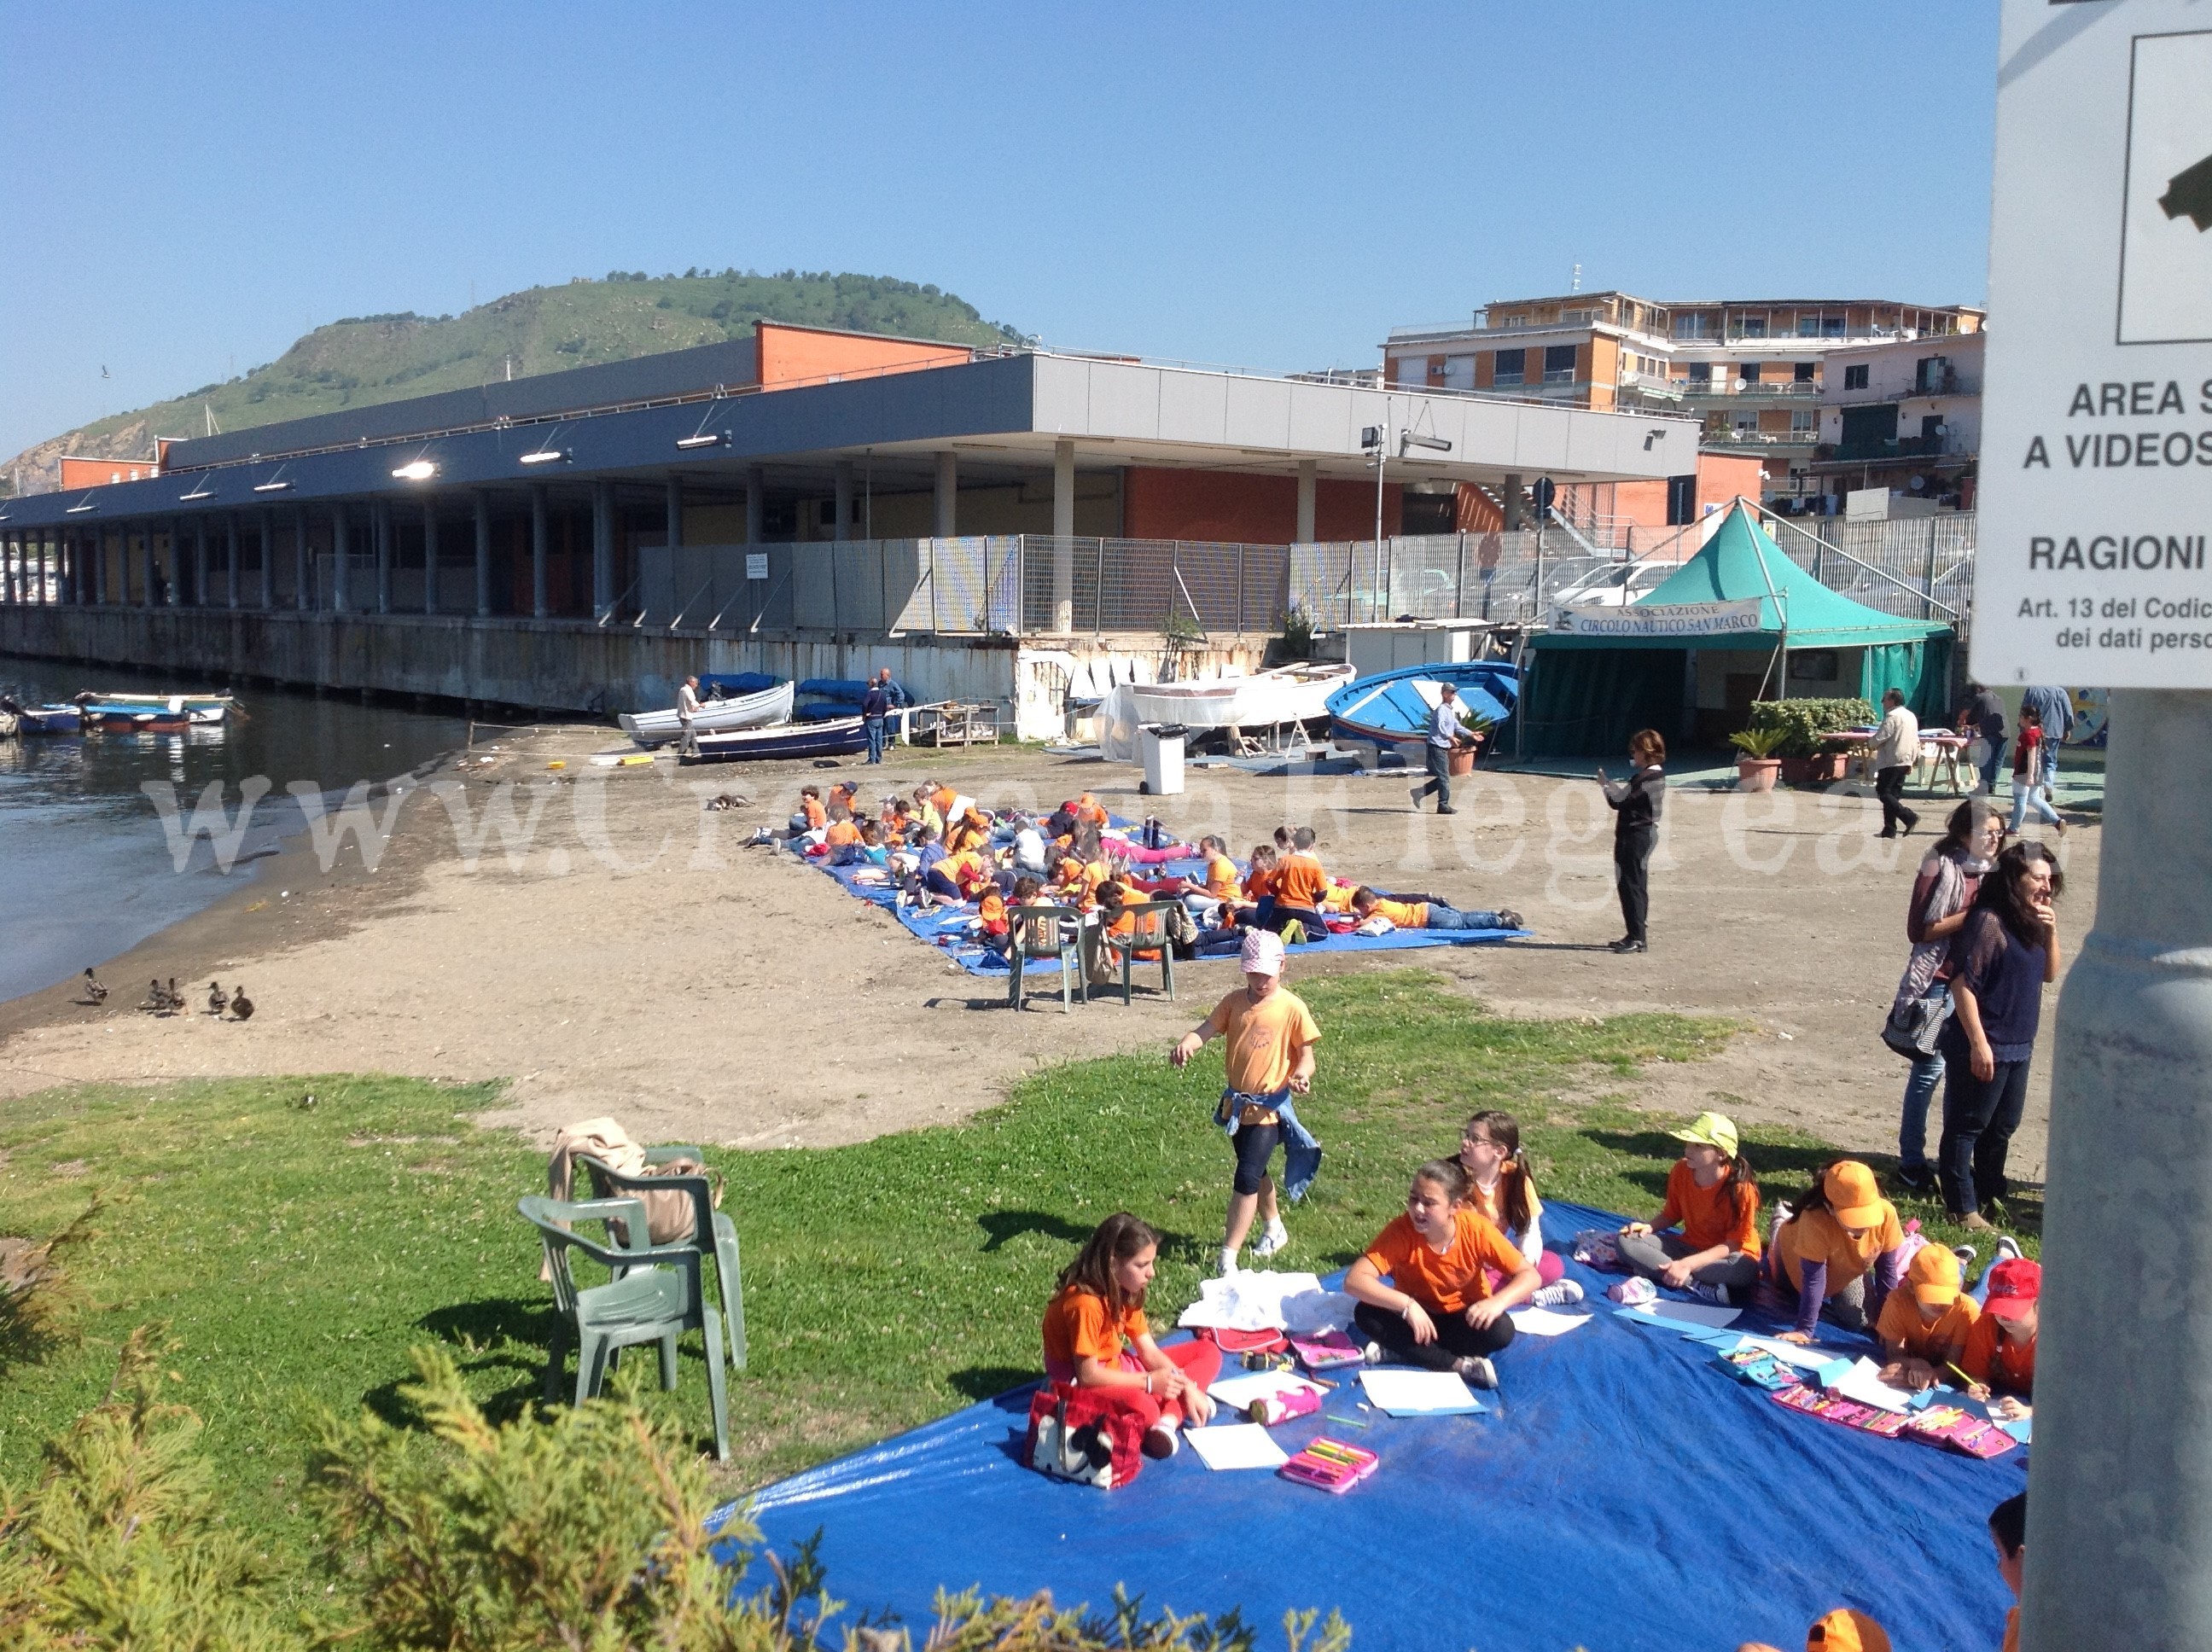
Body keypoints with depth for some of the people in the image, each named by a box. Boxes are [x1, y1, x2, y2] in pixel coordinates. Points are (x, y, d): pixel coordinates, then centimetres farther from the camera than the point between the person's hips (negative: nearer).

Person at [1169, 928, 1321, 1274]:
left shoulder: (1292, 1008, -11)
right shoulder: (1235, 1001, 1)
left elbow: (1306, 1053, -7)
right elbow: (1207, 1028, -10)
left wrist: (1301, 1074, -29)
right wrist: (1186, 1045, -32)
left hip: (1269, 1107, -6)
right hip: (1236, 1103, 6)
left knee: (1247, 1178, -13)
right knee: (1255, 1171, 24)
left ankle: (1228, 1257, -11)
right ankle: (1275, 1228, 48)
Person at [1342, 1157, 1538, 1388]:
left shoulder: (1476, 1229, -23)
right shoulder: (1401, 1230, -25)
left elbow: (1529, 1275, -20)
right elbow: (1354, 1280, -33)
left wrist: (1497, 1302, -39)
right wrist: (1406, 1305, -44)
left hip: (1463, 1318, 0)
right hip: (1417, 1316, 0)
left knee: (1501, 1330, -31)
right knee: (1365, 1314, -29)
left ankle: (1398, 1349, -22)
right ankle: (1459, 1365, -28)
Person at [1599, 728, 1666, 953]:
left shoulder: (1644, 778, -20)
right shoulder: (1657, 775, 12)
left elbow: (1618, 801, -19)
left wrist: (1605, 783, -4)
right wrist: (1610, 784, 13)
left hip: (1635, 835, -10)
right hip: (1646, 833, 10)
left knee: (1630, 884, -7)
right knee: (1637, 885, 14)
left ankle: (1636, 937, -6)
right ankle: (1637, 936, 21)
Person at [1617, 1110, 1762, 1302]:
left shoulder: (1740, 1187, -23)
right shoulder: (1681, 1171, -10)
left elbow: (1733, 1245, -23)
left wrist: (1687, 1264, -33)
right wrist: (1649, 1227, -14)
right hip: (1690, 1246, 5)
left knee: (1746, 1271, -41)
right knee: (1627, 1241, -19)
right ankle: (1700, 1287, -32)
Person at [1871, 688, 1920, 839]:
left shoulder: (1892, 717, -14)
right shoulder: (1911, 716, 16)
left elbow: (1879, 738, -17)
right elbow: (1916, 741, 20)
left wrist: (1872, 744, 5)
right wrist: (1913, 759, 23)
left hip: (1891, 761, -9)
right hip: (1905, 761, 9)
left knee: (1883, 792, -6)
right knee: (1894, 794, 10)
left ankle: (1909, 816, -18)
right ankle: (1890, 829, 9)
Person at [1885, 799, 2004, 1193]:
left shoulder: (1992, 871, 9)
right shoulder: (1941, 867, -10)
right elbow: (1918, 929, -14)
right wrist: (1972, 916, -20)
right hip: (1939, 982, -6)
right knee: (1929, 1069, -3)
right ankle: (1911, 1161, 7)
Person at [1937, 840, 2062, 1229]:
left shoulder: (2030, 922, 9)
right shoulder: (1988, 922, -19)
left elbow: (2049, 974, 16)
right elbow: (1963, 984, -22)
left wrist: (2051, 932, -1)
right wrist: (1978, 1043, -22)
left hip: (2018, 1047, 9)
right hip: (1984, 1047, -9)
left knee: (2002, 1126, 20)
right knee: (1966, 1127, 2)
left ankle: (1989, 1194, 35)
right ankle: (1962, 1207, 9)